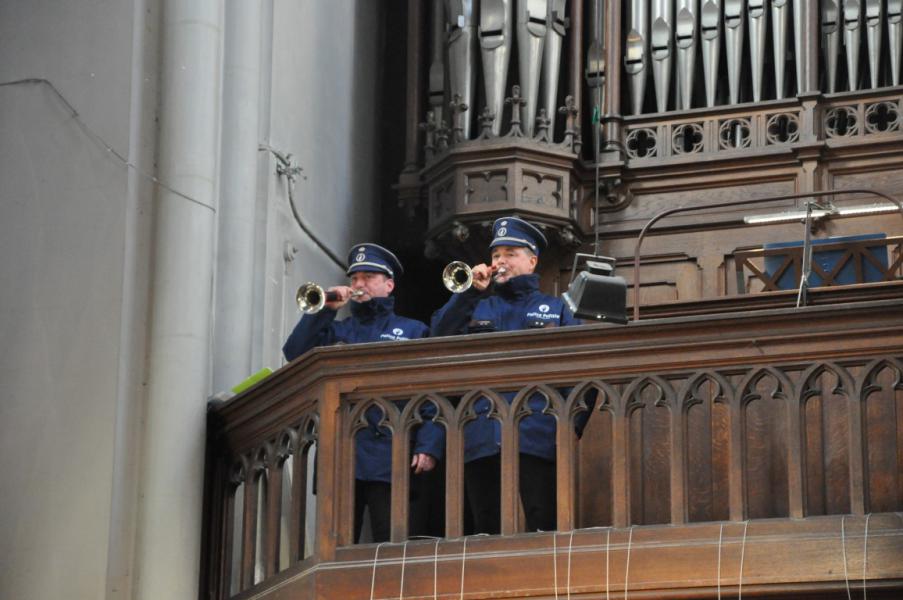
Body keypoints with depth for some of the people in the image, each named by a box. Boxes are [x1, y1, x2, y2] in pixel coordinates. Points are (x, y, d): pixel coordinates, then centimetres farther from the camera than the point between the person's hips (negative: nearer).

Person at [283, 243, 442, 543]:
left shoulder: (413, 331, 11)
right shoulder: (336, 331, 20)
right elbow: (294, 354, 5)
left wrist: (429, 445, -12)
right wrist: (324, 310, 0)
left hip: (388, 458, -3)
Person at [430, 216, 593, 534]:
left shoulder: (556, 309, 14)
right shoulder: (478, 309, 21)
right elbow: (437, 338, 4)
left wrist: (572, 425, -8)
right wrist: (470, 293, -2)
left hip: (537, 438, -3)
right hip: (481, 442, 3)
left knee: (542, 530, -9)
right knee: (486, 531, 4)